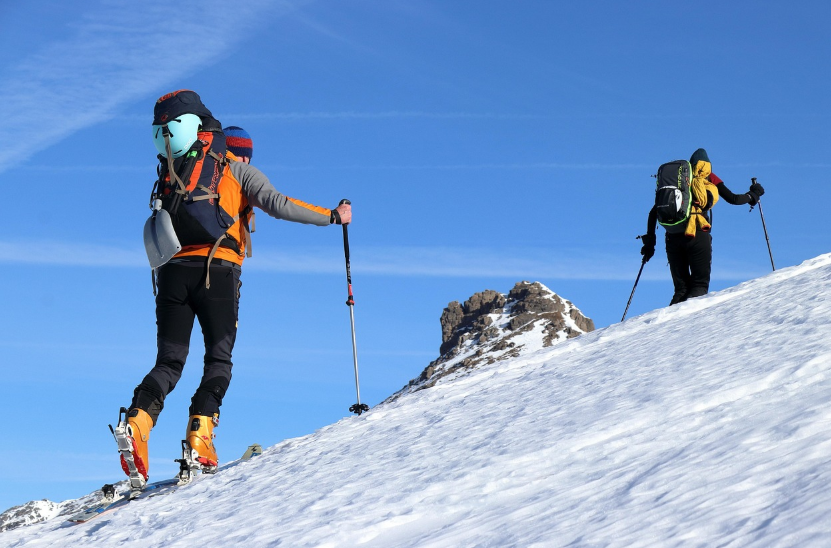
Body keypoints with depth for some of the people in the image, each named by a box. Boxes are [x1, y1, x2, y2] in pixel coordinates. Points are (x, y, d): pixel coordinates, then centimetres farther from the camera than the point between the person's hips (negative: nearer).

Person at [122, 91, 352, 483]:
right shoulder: (241, 171, 13)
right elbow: (277, 204, -2)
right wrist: (332, 216, 3)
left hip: (172, 270, 3)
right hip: (217, 271, -3)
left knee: (169, 362, 5)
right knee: (219, 359, 5)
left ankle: (138, 420, -21)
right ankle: (201, 433, -14)